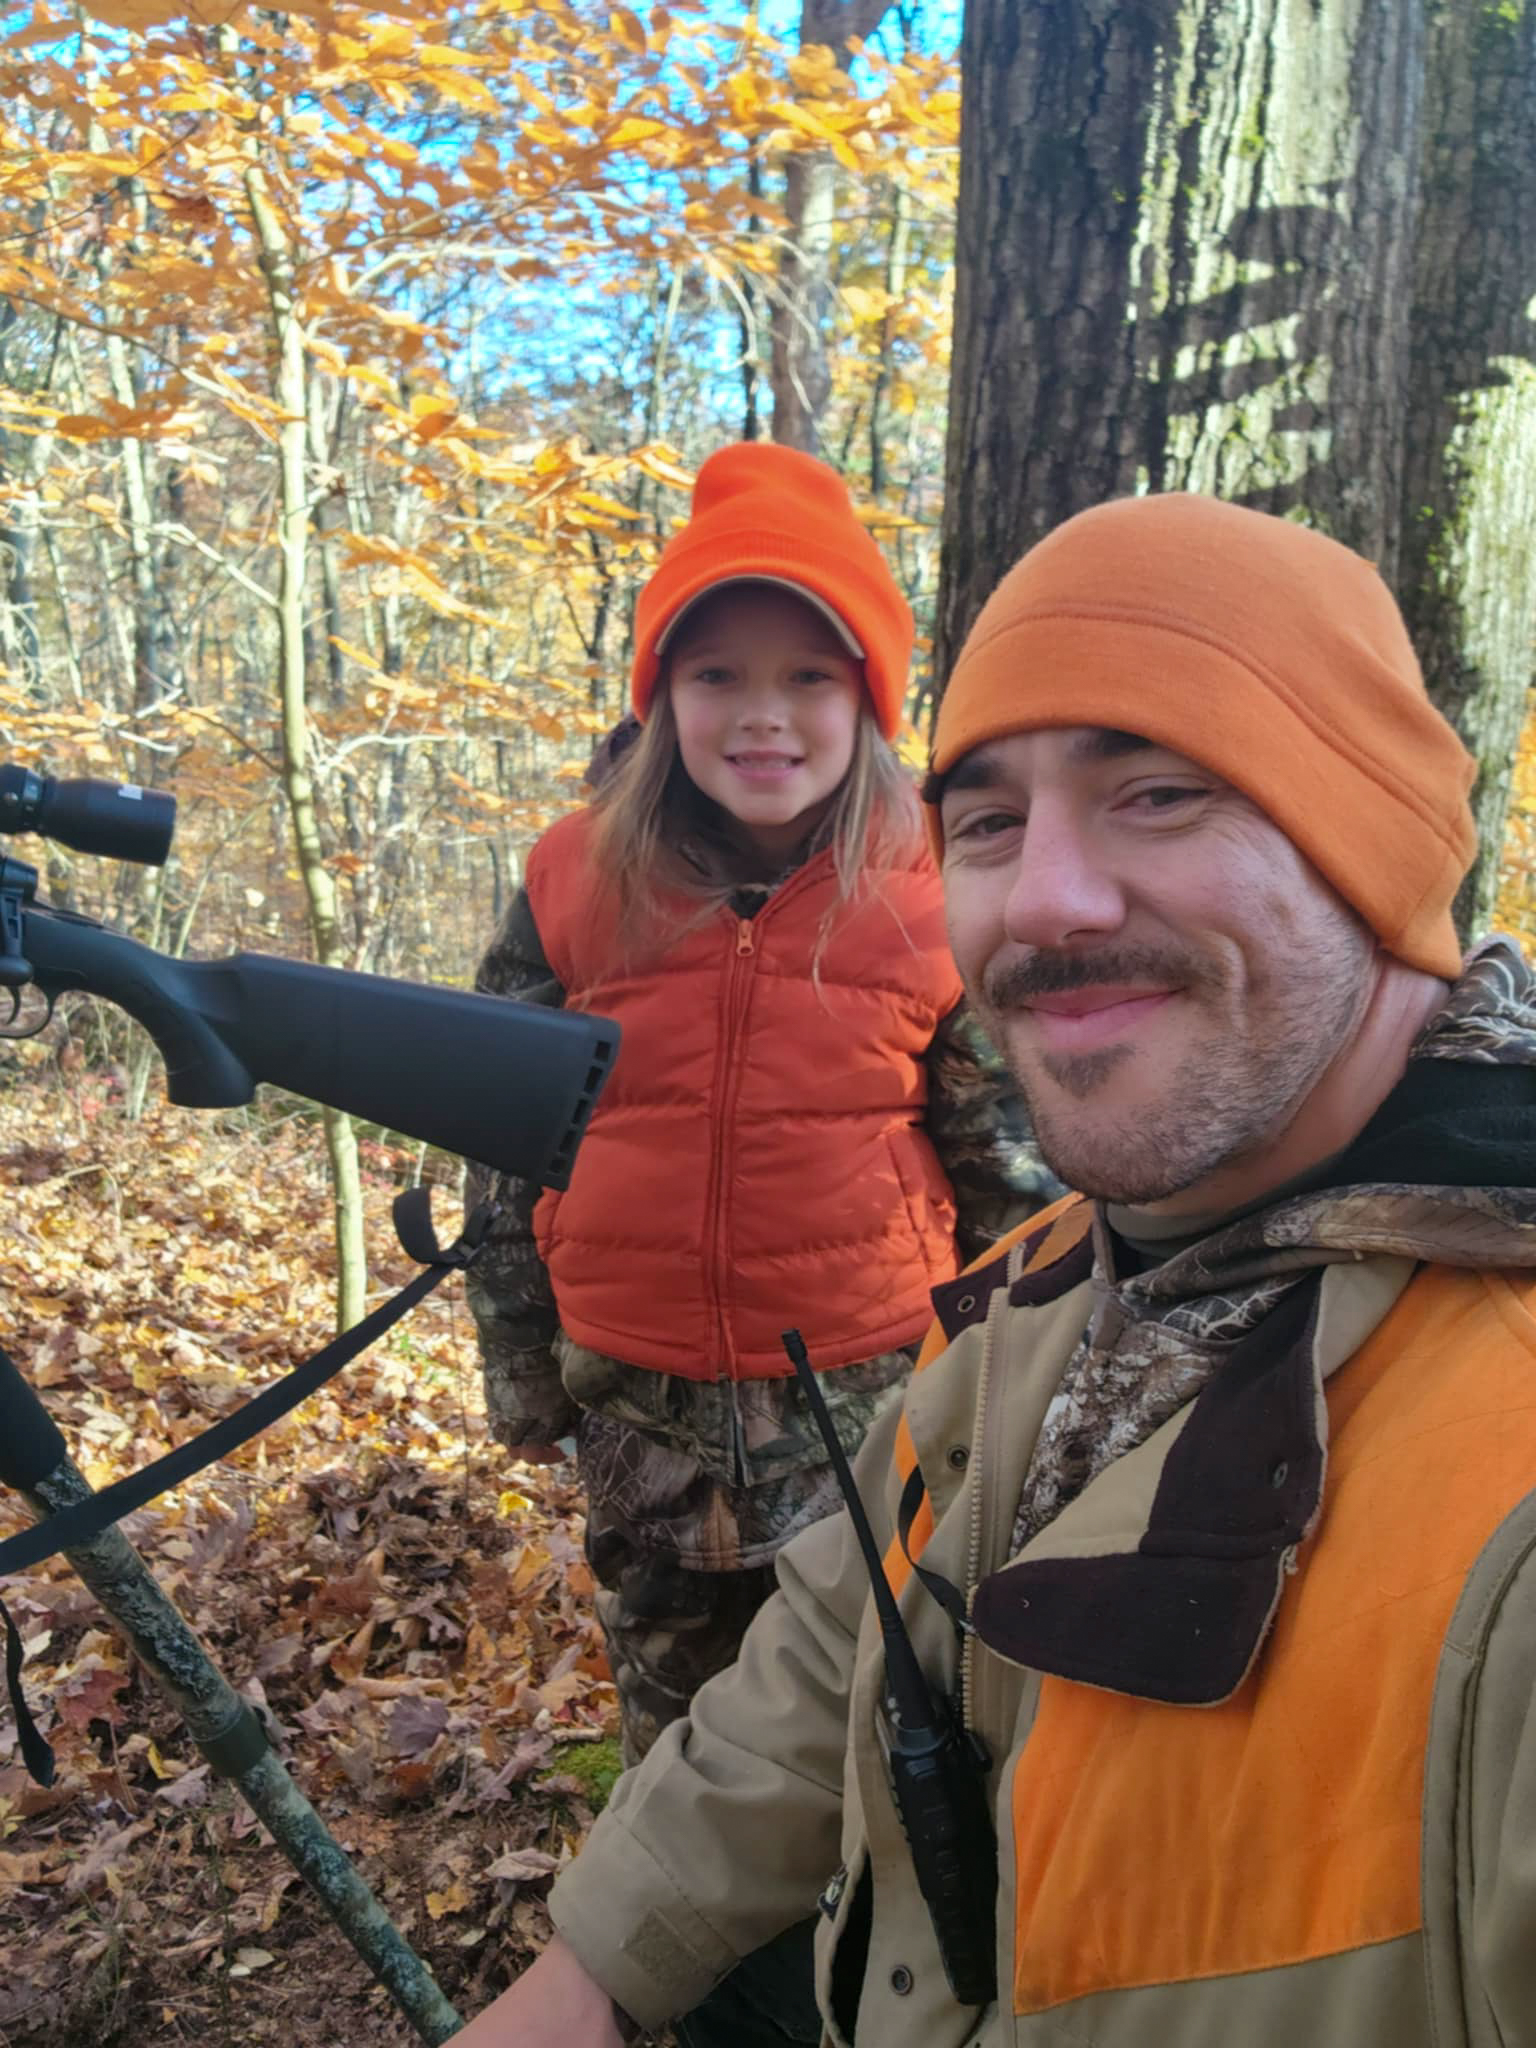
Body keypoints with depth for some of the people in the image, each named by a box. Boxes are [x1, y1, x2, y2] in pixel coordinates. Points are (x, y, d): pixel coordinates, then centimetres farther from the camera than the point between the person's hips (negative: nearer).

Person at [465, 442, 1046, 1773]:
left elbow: (1005, 1155, 1)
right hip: (640, 1404, 3)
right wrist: (519, 1372, 7)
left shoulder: (937, 893, -8)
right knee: (669, 1734, 22)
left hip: (873, 1398, -2)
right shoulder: (575, 880, -4)